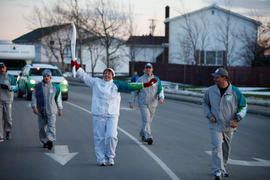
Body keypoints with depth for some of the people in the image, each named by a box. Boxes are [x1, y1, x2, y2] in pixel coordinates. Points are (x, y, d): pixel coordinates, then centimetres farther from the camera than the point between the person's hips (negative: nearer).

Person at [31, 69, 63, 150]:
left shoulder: (55, 87, 5)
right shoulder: (38, 87, 3)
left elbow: (58, 99, 12)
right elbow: (34, 98, 3)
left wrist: (60, 109, 10)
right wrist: (34, 107, -12)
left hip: (51, 111, -1)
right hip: (41, 111, 2)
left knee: (51, 125, -17)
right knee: (42, 127, 7)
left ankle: (50, 140, -29)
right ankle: (44, 142, 23)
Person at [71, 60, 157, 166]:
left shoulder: (116, 84, 5)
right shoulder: (96, 82, 7)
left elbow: (129, 87, 0)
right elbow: (84, 77, 8)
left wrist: (145, 85, -8)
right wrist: (76, 66, -2)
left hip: (112, 115, 0)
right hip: (98, 115, 0)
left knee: (111, 136, -10)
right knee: (99, 138, 2)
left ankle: (110, 157, 9)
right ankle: (101, 159, 13)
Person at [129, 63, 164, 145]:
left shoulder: (156, 79, 6)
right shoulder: (140, 79, -1)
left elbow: (160, 90, 1)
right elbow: (134, 91, 2)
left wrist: (161, 98, -19)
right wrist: (131, 102, -4)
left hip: (153, 104, 4)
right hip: (143, 104, -3)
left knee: (149, 121, 14)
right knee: (146, 120, -16)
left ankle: (142, 135, 36)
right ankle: (148, 137, -24)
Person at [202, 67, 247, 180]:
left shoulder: (235, 91, -6)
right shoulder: (211, 90, -2)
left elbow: (243, 107, 3)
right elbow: (205, 103, 14)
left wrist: (237, 119, -10)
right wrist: (209, 115, -1)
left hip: (229, 127, 1)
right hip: (215, 125, -1)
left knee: (226, 150, 15)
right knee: (217, 148, -15)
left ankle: (222, 168, 36)